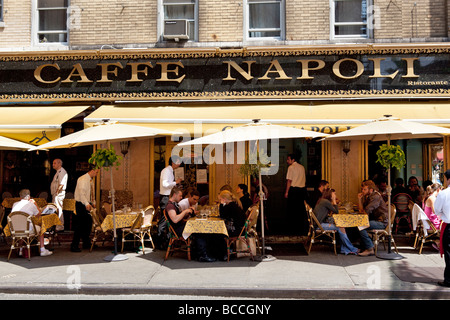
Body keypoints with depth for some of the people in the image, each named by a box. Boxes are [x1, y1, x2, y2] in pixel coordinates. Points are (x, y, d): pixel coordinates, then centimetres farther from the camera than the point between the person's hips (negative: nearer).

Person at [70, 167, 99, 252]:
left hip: (87, 204, 9)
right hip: (81, 204, -9)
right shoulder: (83, 179, -17)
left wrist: (92, 203, 16)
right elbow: (81, 193, -27)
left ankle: (86, 243, 25)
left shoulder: (90, 180, 13)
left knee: (88, 223, 13)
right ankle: (74, 246, -1)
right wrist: (87, 204, -36)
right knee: (80, 225, -8)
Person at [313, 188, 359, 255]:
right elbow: (336, 212, -8)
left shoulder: (322, 200, 15)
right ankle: (352, 249, -4)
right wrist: (334, 201, -3)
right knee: (340, 228, -16)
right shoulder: (326, 201, -15)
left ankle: (344, 249, -2)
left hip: (321, 223, 10)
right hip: (319, 225, -10)